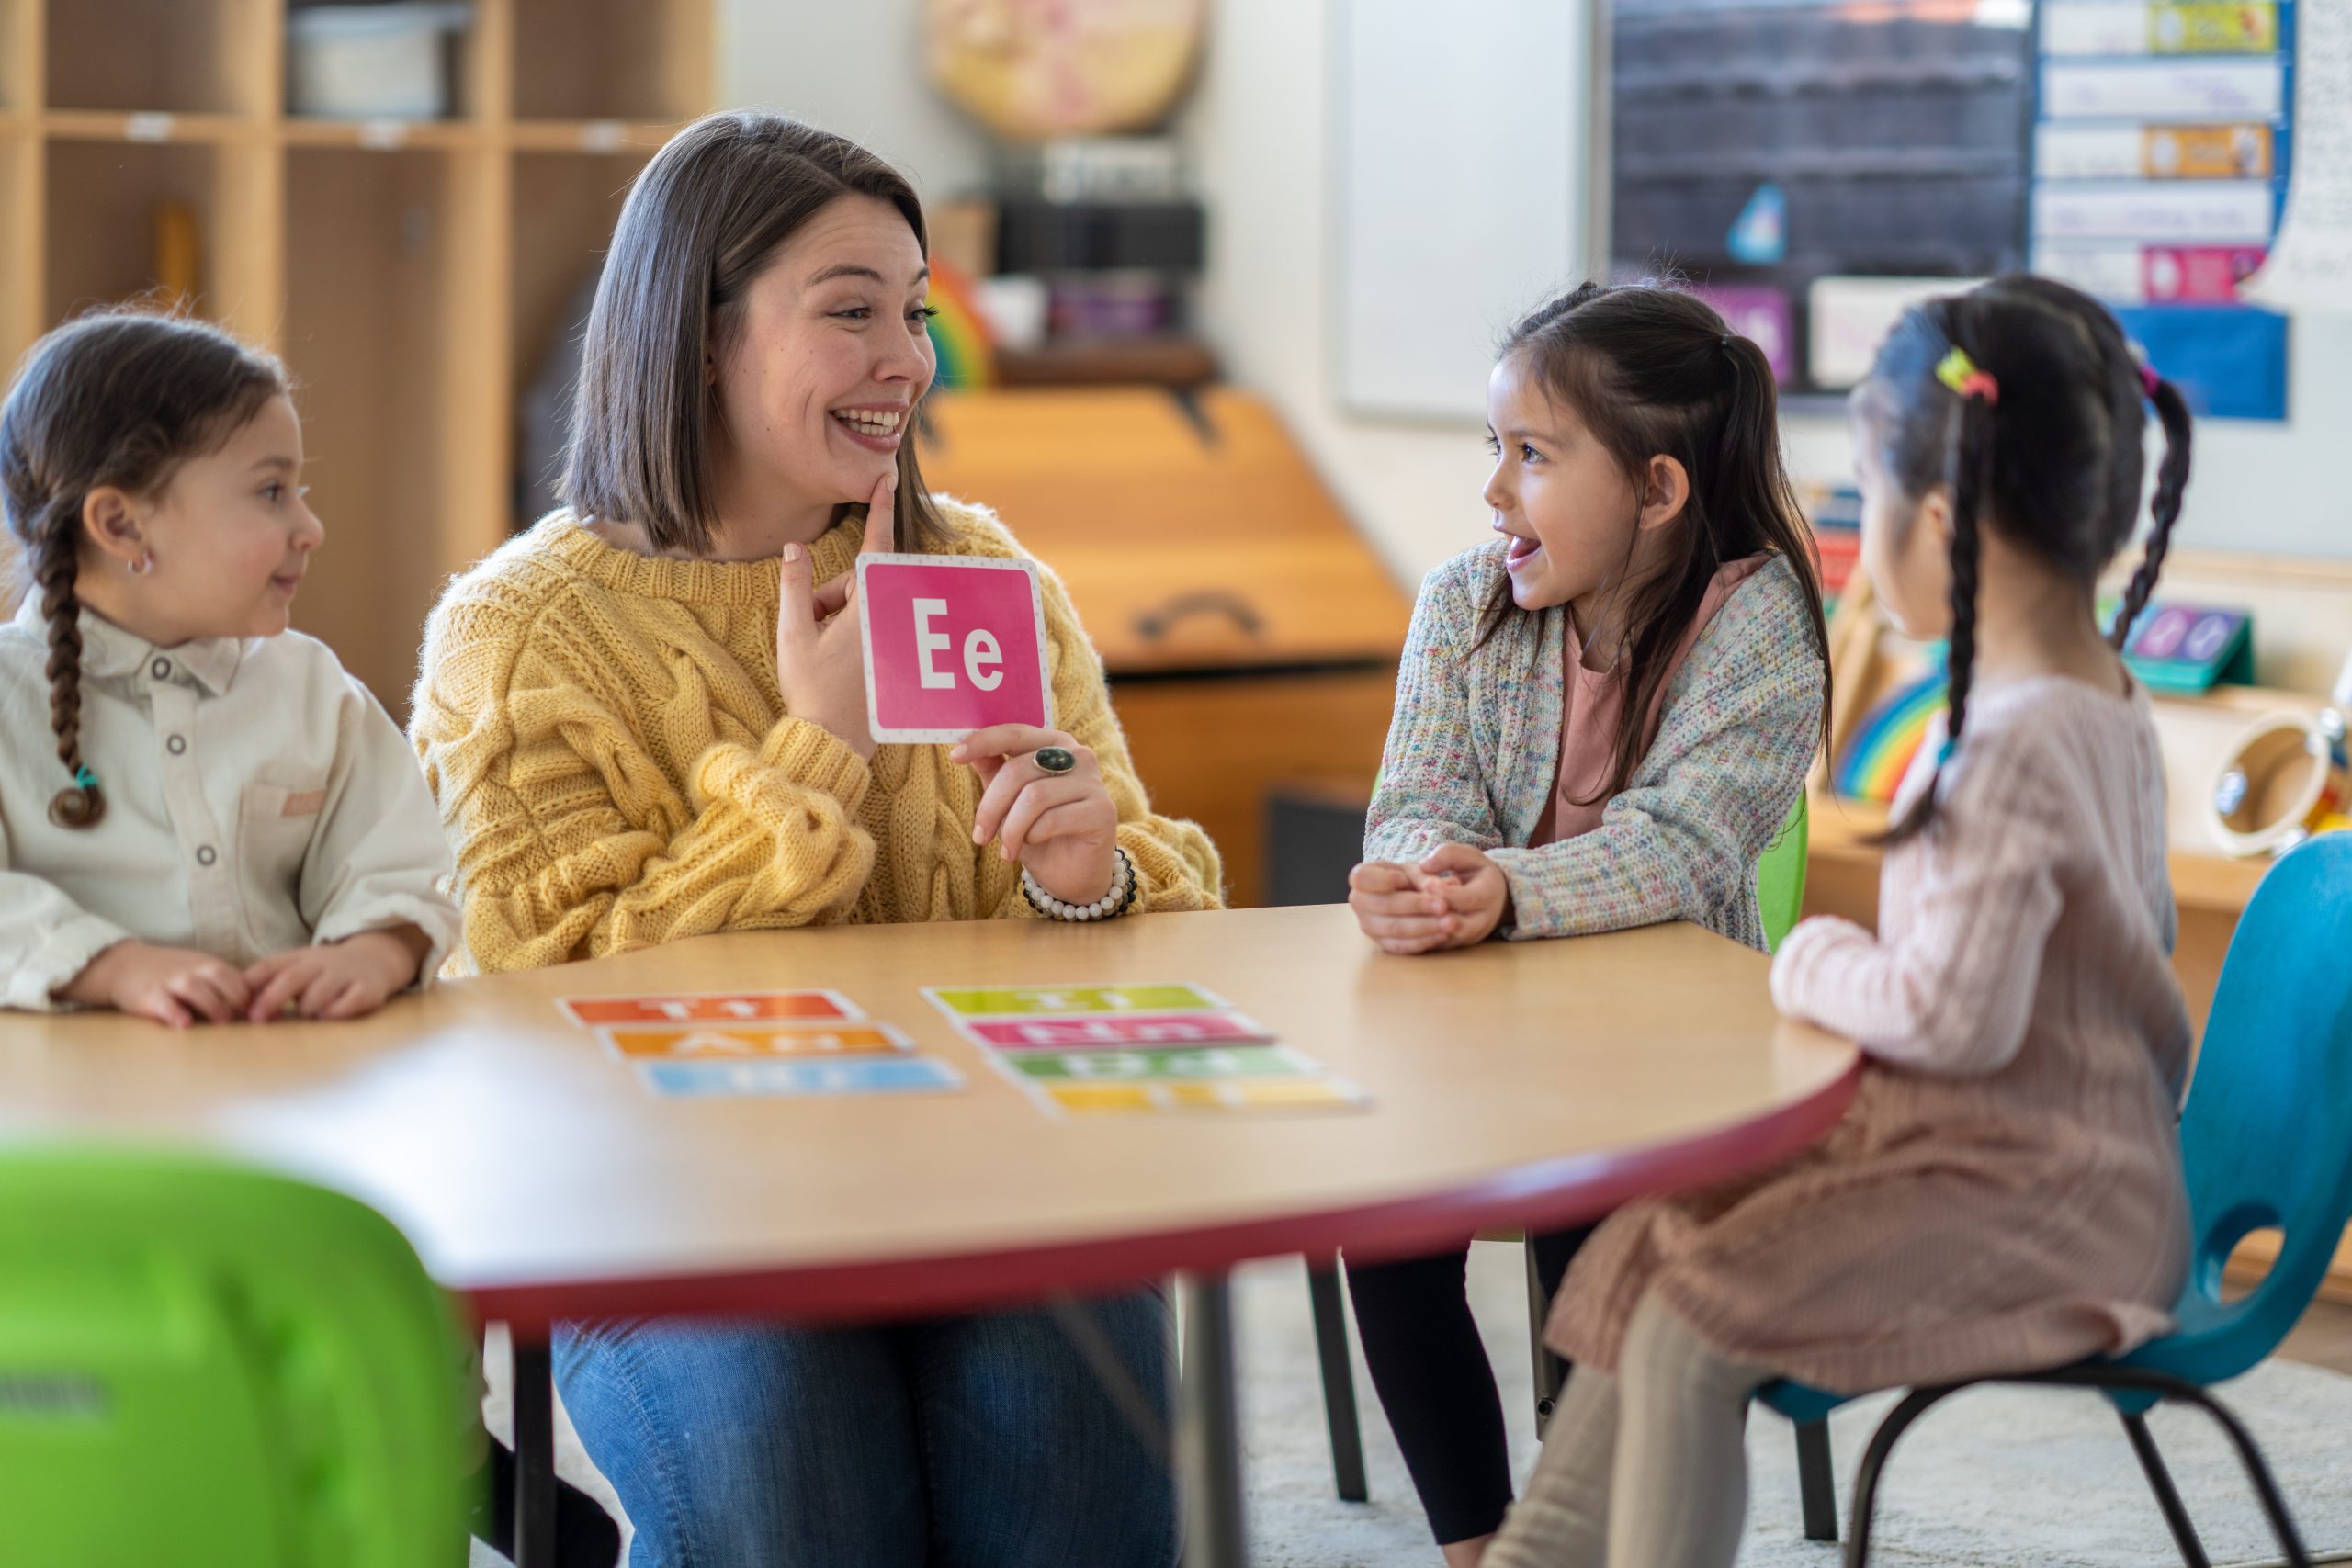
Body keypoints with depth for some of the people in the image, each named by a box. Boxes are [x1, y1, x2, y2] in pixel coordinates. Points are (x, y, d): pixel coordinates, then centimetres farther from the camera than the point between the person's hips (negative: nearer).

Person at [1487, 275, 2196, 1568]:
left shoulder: (2012, 745, -24)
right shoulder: (2109, 706, 8)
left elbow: (1951, 1014, -29)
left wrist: (1816, 964, -10)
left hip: (2031, 1203, -11)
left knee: (1689, 1327, -18)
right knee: (1656, 1244, 12)